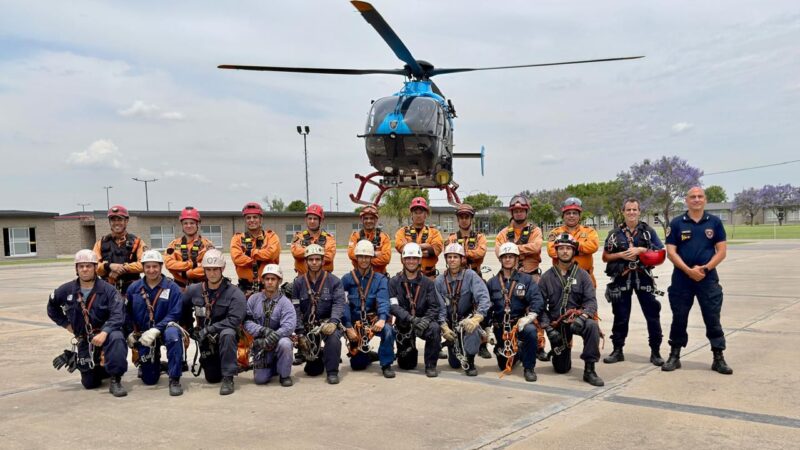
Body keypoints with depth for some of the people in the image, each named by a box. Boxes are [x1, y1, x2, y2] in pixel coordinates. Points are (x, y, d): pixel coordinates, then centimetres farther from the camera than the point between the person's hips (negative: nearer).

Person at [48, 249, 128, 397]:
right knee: (90, 383, 6)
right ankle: (100, 368, 42)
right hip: (83, 339, 4)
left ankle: (115, 380, -28)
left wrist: (104, 333, -36)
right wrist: (66, 323, 8)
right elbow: (52, 307, 18)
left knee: (116, 338, -41)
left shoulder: (108, 289, -12)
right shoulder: (67, 290, 0)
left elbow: (118, 315, -21)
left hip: (105, 333, -3)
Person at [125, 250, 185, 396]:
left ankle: (174, 380, -28)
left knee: (173, 334, -41)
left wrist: (156, 330, -27)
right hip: (143, 335, 3)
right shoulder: (134, 288, 3)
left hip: (164, 328, -3)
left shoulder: (172, 287, -8)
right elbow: (127, 313, 12)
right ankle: (155, 364, 45)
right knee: (149, 380, 6)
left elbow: (174, 314, -16)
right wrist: (130, 333, 1)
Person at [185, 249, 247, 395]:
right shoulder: (194, 290, -3)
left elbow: (234, 320, -24)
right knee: (212, 378, 6)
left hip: (225, 335, -4)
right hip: (205, 339, 4)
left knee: (227, 334, -39)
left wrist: (209, 329, -27)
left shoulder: (235, 293, -17)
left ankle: (228, 378, -26)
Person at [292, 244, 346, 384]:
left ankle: (332, 372, -18)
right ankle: (316, 362, 36)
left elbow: (339, 303, -11)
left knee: (333, 336, -37)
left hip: (328, 323, -1)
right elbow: (295, 309, 0)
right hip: (308, 326, 1)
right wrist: (300, 333, -9)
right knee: (312, 371, -1)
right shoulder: (298, 283, 5)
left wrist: (333, 322, -28)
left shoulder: (334, 281, 0)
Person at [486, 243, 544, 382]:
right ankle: (517, 352, 45)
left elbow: (537, 301, -13)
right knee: (505, 366, 7)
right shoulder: (492, 282, 7)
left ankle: (529, 368, -17)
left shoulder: (526, 279, -1)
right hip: (501, 326, 3)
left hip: (520, 322, -2)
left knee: (530, 330, -38)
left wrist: (530, 317, -28)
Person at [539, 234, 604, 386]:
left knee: (592, 326, -37)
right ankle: (563, 352, 41)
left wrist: (583, 316, -28)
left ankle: (589, 370, -25)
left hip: (576, 320, -1)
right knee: (562, 369, 3)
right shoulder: (547, 277, 3)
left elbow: (591, 300, -8)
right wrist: (548, 328, -12)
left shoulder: (582, 275, 1)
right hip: (556, 324, 1)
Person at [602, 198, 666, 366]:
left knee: (652, 314, 0)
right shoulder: (615, 233, 7)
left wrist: (641, 250, -12)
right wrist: (620, 255, -9)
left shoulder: (648, 231, 5)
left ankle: (655, 352, 11)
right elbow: (605, 257, 8)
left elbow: (660, 254, 1)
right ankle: (617, 351, 16)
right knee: (620, 316, 6)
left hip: (643, 277, 0)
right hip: (621, 278, 1)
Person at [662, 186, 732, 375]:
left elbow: (722, 251, 1)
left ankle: (719, 359, 12)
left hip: (708, 278, 0)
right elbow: (671, 252, -3)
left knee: (713, 319, 3)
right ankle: (674, 356, 18)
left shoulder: (715, 222, 4)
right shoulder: (676, 223, 2)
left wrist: (705, 268, -12)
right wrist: (688, 270, -15)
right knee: (679, 319, 7)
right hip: (682, 278, 0)